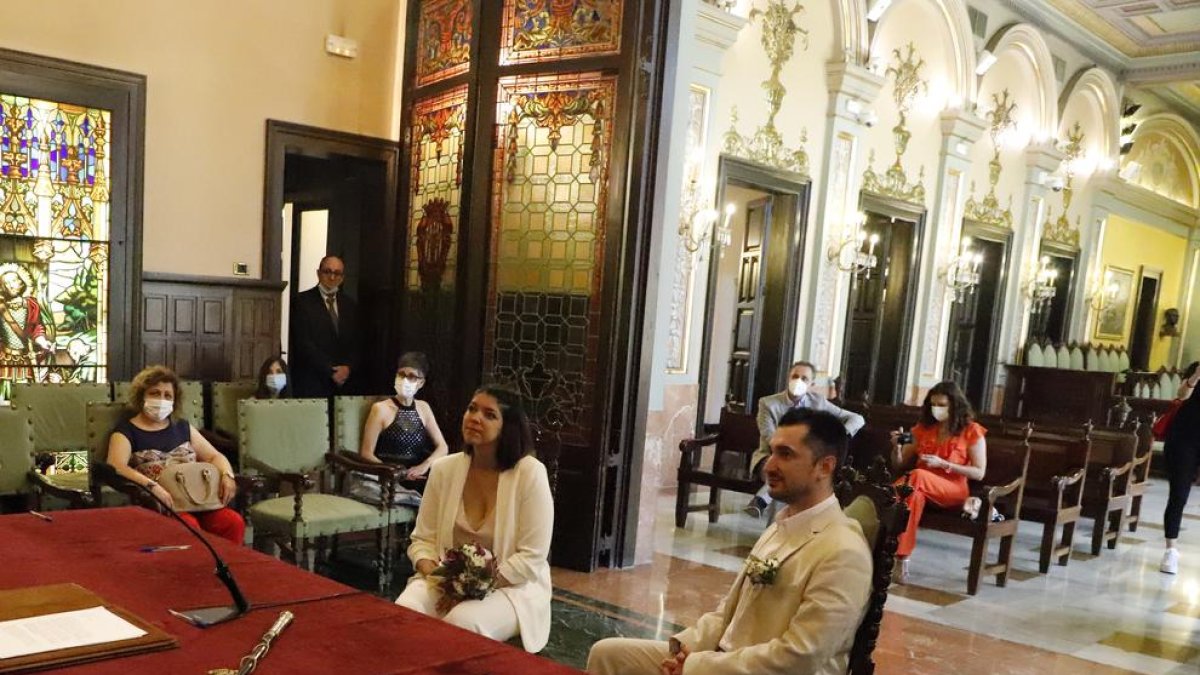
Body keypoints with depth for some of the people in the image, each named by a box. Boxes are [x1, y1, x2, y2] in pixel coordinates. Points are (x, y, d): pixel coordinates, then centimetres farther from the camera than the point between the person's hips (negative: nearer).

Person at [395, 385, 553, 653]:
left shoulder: (530, 472, -14)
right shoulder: (443, 468, -1)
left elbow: (531, 558, -15)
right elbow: (423, 539, 5)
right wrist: (434, 575, -17)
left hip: (511, 586, -3)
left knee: (463, 622, -34)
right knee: (404, 612, -28)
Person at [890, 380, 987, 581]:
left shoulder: (972, 431, 3)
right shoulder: (923, 428, 15)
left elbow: (979, 473, -3)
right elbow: (899, 465, 18)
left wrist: (942, 463, -13)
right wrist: (897, 447, -5)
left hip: (954, 491, -3)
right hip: (921, 487, 3)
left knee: (917, 476, -36)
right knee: (915, 493, -37)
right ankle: (903, 558, -41)